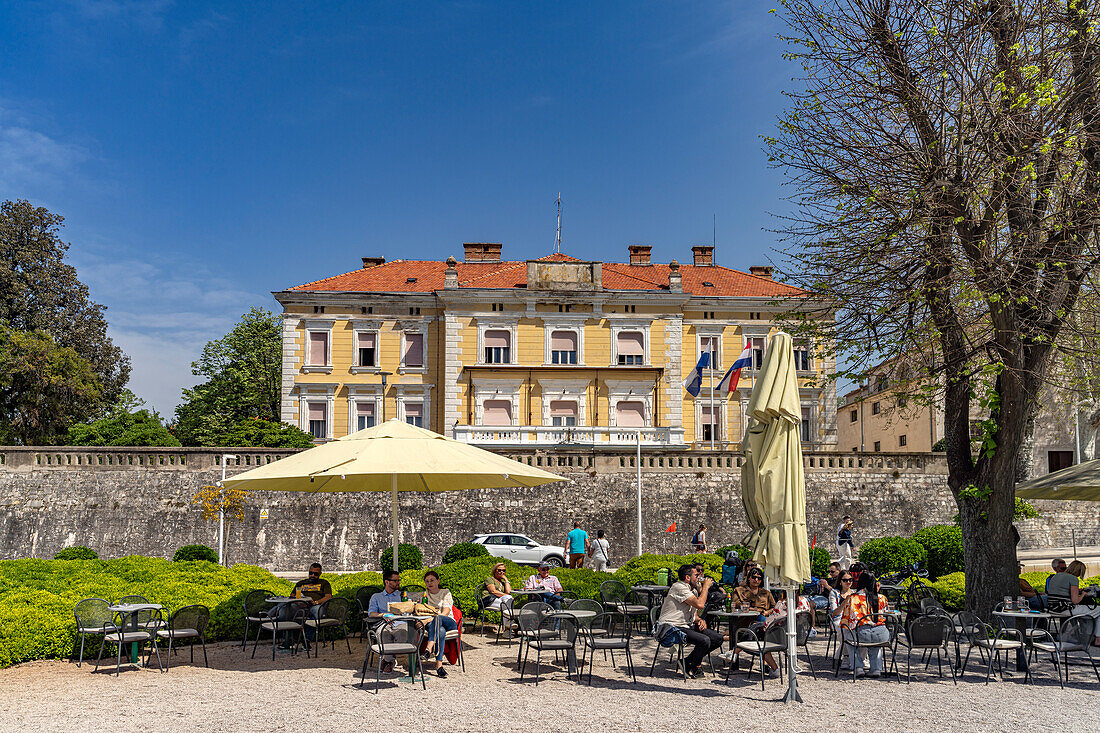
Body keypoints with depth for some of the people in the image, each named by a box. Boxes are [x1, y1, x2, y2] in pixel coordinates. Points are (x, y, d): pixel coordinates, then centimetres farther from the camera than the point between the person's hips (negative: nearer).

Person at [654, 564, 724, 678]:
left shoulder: (693, 590, 18)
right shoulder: (679, 587, -15)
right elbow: (699, 604, -25)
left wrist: (700, 620, -1)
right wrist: (706, 586, -12)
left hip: (687, 626, 10)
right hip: (672, 628, -10)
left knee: (718, 638, -1)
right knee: (704, 640, -28)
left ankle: (688, 662, 10)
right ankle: (692, 669, -3)